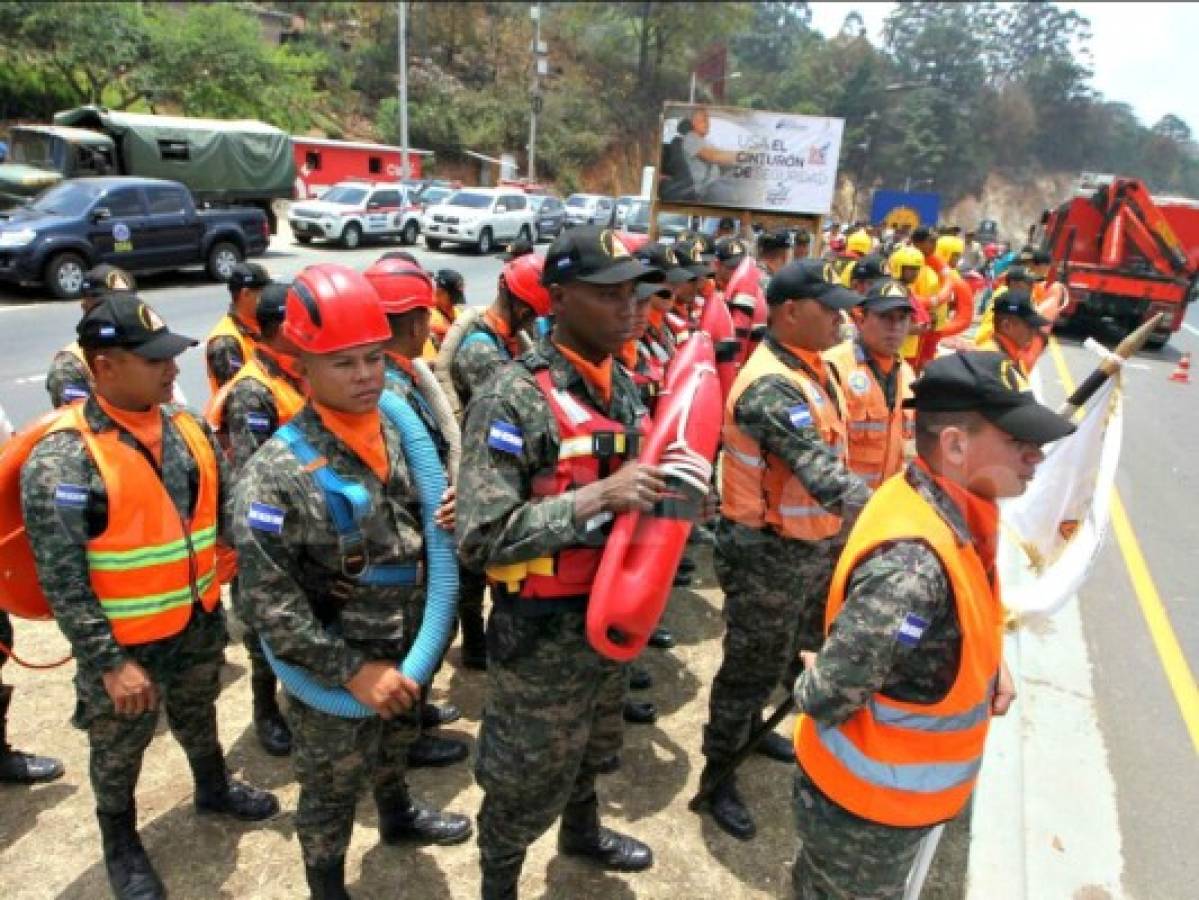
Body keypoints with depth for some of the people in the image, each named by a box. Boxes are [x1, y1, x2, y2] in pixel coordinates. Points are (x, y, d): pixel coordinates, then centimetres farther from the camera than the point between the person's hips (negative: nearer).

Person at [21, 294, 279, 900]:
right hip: (125, 645, -5)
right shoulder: (62, 458, -23)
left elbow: (225, 510, 6)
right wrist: (109, 662, -21)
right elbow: (60, 579, -22)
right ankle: (119, 842, 46)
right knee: (120, 749, 19)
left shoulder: (187, 428, -4)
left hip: (200, 624, 5)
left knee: (198, 717, 29)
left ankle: (214, 789, 56)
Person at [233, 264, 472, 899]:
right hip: (333, 671, -6)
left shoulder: (398, 432, -6)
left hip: (405, 650, 6)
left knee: (396, 745, 32)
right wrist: (351, 668, -24)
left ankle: (397, 816, 62)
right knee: (331, 790, 17)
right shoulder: (278, 471, -25)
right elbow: (266, 601, -24)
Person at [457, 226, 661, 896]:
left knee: (590, 750, 30)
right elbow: (480, 538, -29)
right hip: (543, 630, -7)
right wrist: (597, 497, -33)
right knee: (526, 780, 14)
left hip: (611, 612, 7)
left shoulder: (625, 386, 2)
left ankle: (582, 832, 59)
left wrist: (674, 488, -5)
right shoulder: (514, 401, -23)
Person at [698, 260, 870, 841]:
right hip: (769, 556, -9)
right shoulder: (771, 387, -28)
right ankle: (716, 776, 28)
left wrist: (846, 528, 11)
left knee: (783, 655, 27)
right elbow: (824, 478, -36)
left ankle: (749, 728, 51)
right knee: (752, 668, 7)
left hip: (816, 545, 9)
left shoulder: (813, 367, 4)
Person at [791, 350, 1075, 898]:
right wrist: (810, 680, -13)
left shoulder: (951, 512, -8)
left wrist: (989, 662, -3)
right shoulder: (912, 563, -38)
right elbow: (827, 699, -35)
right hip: (869, 800, -7)